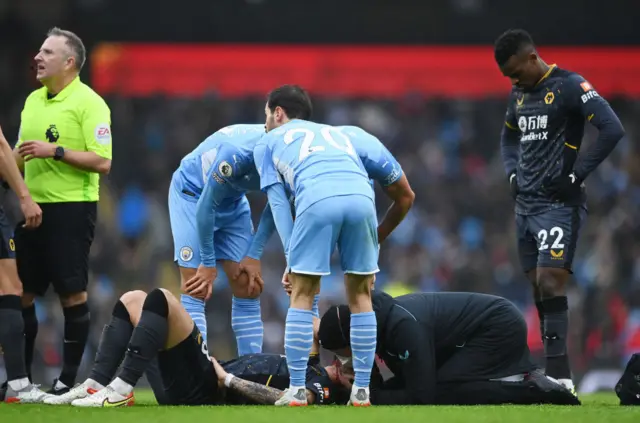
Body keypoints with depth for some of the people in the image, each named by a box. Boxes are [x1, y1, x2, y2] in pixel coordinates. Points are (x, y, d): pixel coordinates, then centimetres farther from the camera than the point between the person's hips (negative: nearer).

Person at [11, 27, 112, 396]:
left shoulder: (88, 103, -10)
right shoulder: (33, 100, 14)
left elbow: (103, 162, -17)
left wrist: (55, 151, -22)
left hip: (71, 209, -8)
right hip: (33, 207, 8)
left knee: (72, 295, -2)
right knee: (22, 293, 7)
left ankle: (70, 377, 5)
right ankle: (20, 373, 15)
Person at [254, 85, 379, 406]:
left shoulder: (268, 142, 30)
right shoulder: (336, 134, 41)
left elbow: (277, 202, 20)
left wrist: (292, 257, 15)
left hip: (317, 199, -3)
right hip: (361, 197, 3)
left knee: (302, 297, 9)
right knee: (361, 296, 15)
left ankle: (297, 391, 6)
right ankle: (361, 390, 14)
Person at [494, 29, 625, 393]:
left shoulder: (569, 86, -11)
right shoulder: (520, 94, 14)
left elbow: (613, 130, -19)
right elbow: (509, 136, 33)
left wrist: (576, 174, -17)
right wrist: (513, 172, 15)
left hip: (559, 205, -8)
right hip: (527, 205, 8)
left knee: (550, 283, -16)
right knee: (538, 289, 6)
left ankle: (560, 375, -19)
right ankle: (555, 374, 9)